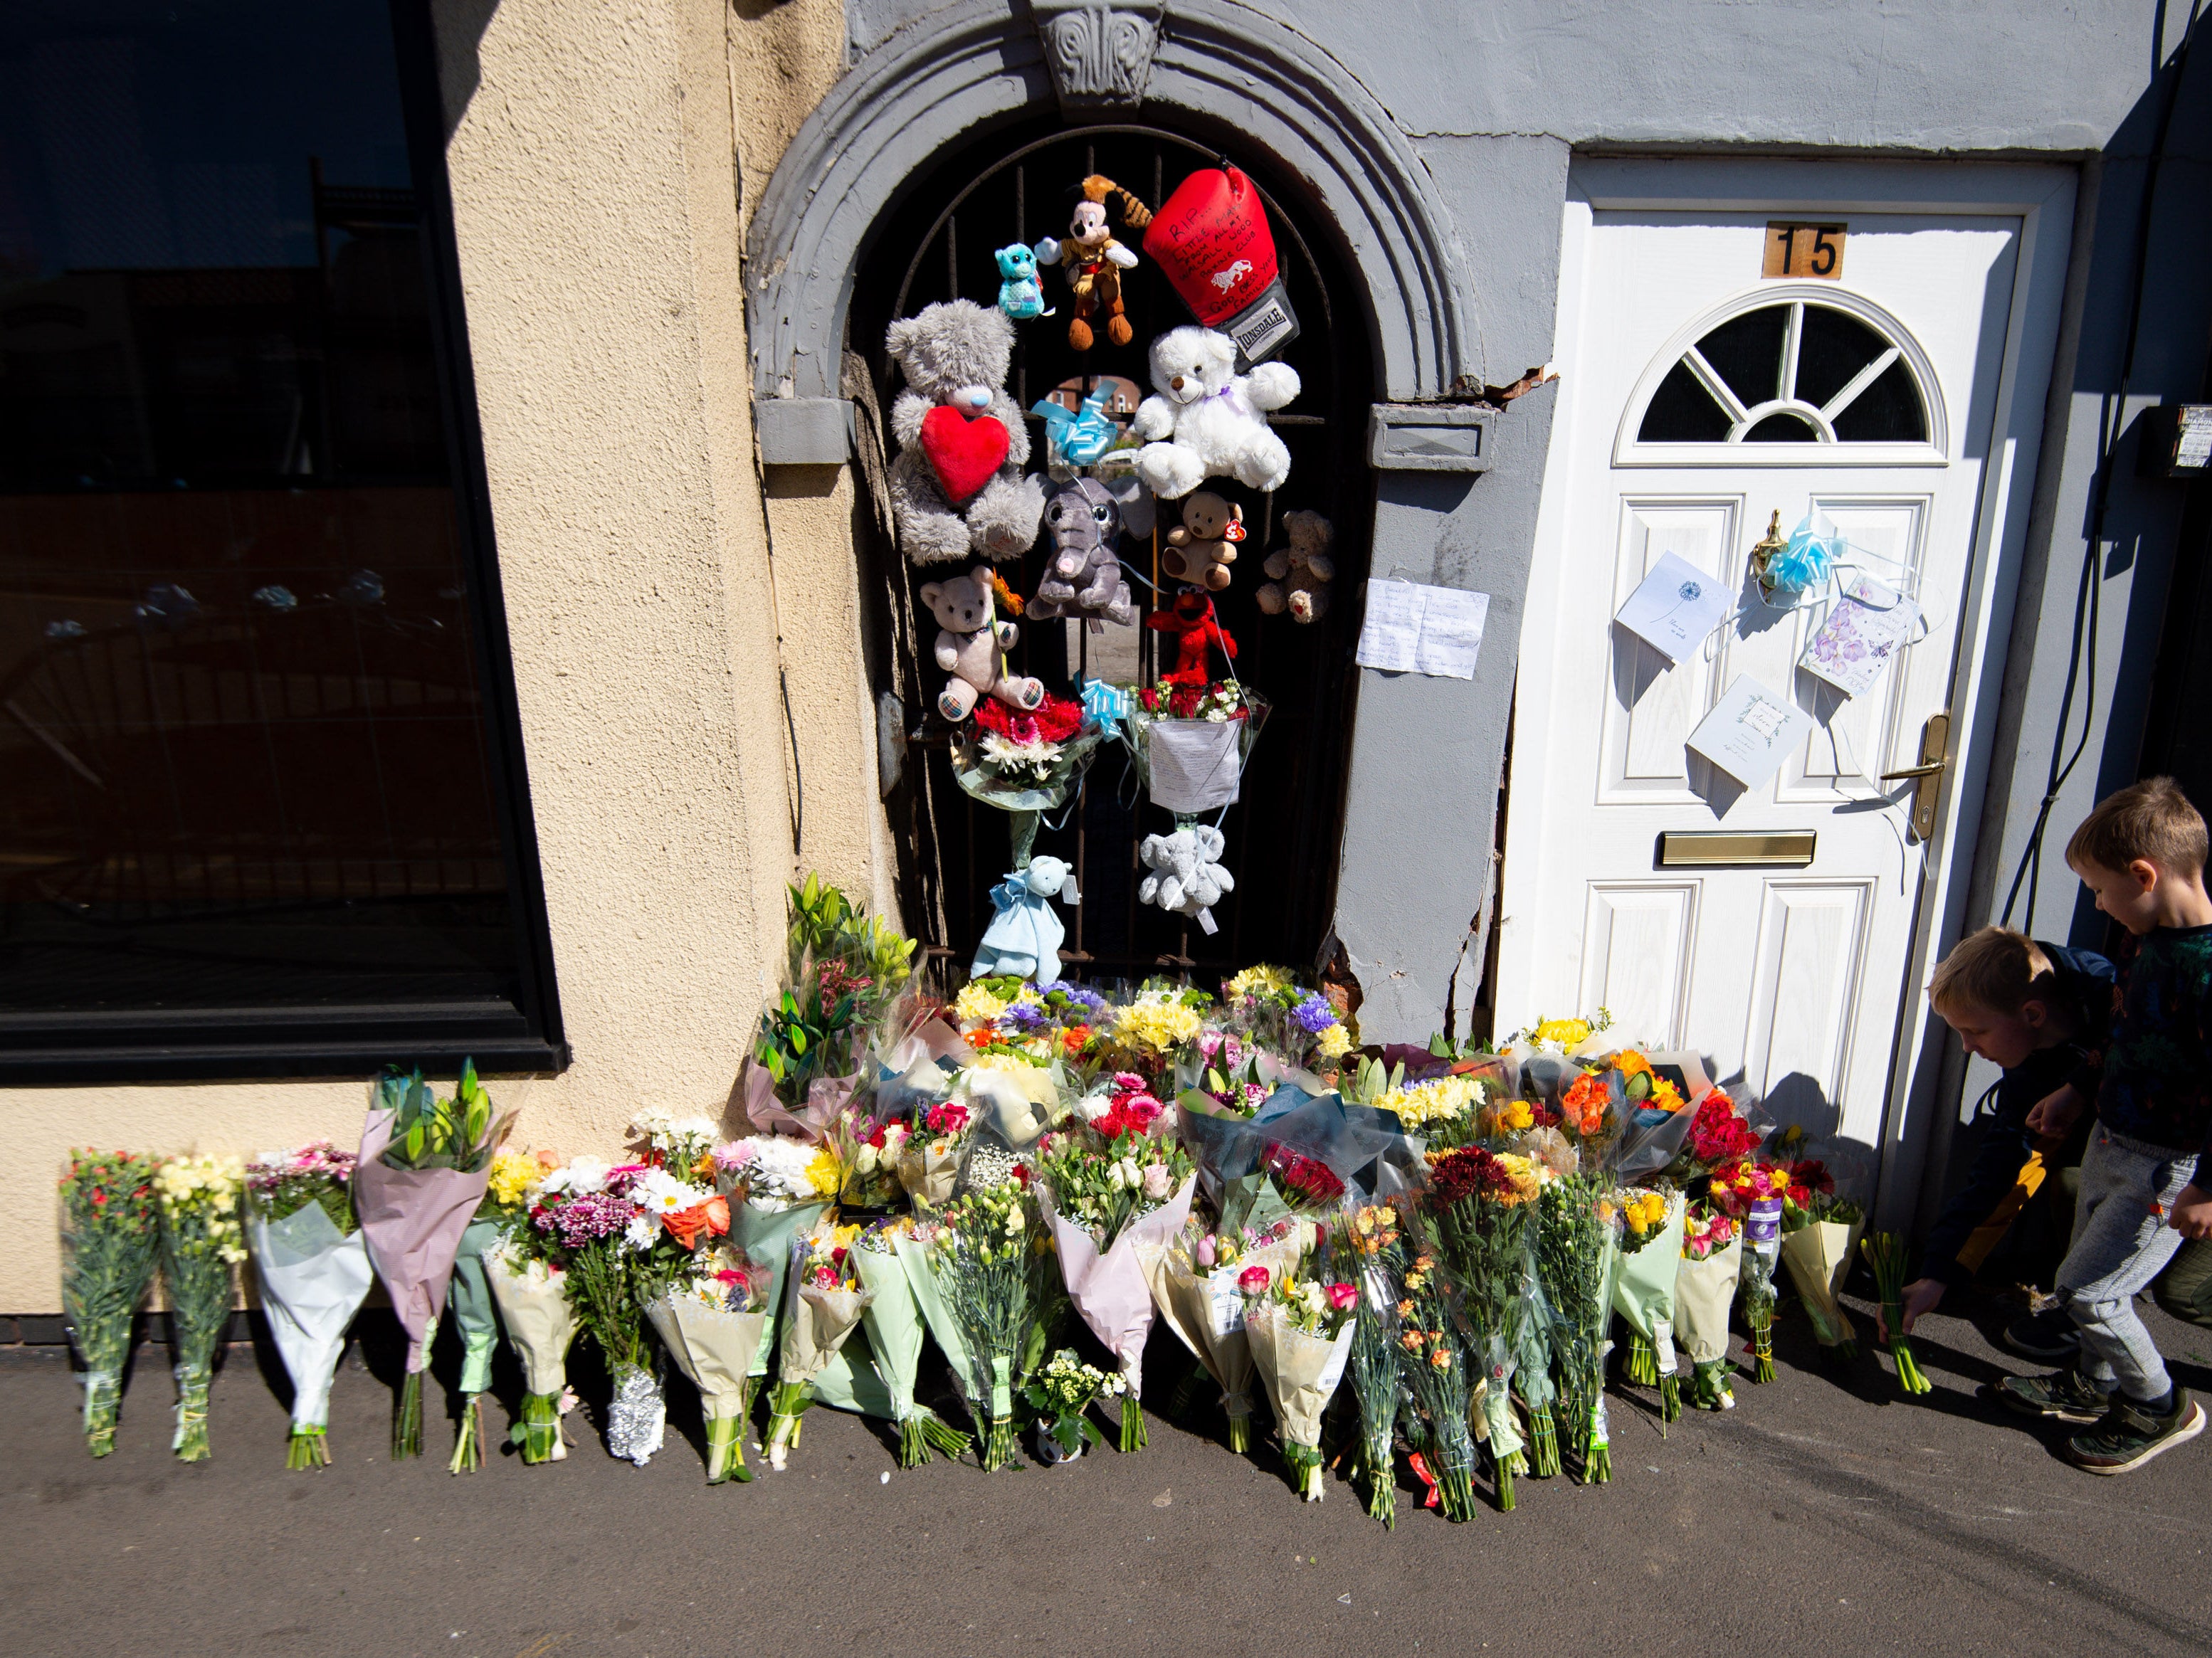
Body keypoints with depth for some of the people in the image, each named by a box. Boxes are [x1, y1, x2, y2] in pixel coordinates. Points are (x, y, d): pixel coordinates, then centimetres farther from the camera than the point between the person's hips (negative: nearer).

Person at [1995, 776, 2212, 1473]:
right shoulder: (2146, 940, 1)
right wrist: (2078, 1093, 20)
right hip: (2113, 1141, 9)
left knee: (2086, 1287, -3)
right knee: (2089, 1272, 21)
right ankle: (2096, 1385, 41)